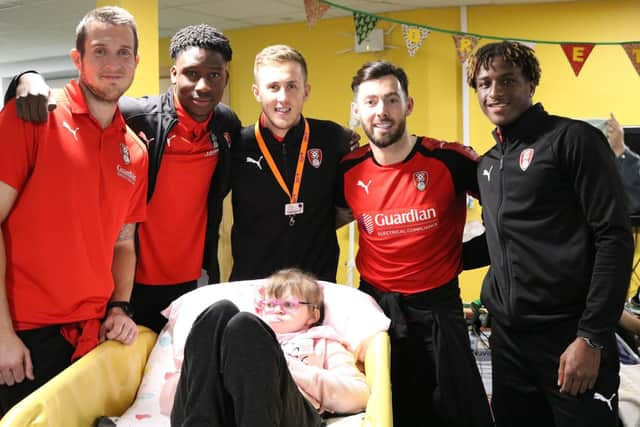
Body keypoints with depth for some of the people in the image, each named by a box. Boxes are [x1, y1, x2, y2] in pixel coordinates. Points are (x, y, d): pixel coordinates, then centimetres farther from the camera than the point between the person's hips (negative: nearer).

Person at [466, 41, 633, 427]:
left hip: (569, 335, -6)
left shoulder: (573, 140, -7)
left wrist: (592, 337, -17)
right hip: (507, 337, 7)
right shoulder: (488, 164, 13)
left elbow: (614, 237, -13)